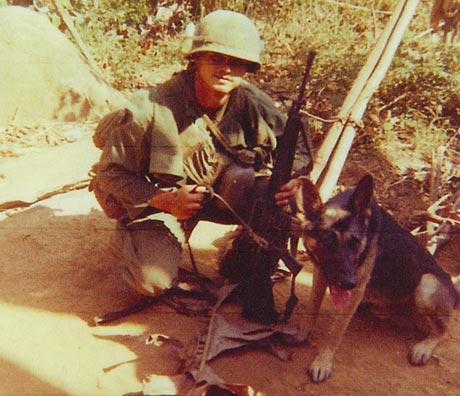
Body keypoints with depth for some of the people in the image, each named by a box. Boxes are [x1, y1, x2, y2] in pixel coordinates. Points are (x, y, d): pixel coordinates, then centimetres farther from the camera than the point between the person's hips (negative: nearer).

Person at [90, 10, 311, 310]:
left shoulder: (251, 102, -16)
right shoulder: (151, 110, -26)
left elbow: (295, 144, -2)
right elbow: (110, 172, -17)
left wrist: (291, 177, -25)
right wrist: (166, 200, -29)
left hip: (221, 189, 4)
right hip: (157, 198, -3)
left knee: (277, 197, -23)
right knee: (155, 282, -22)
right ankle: (131, 238, 14)